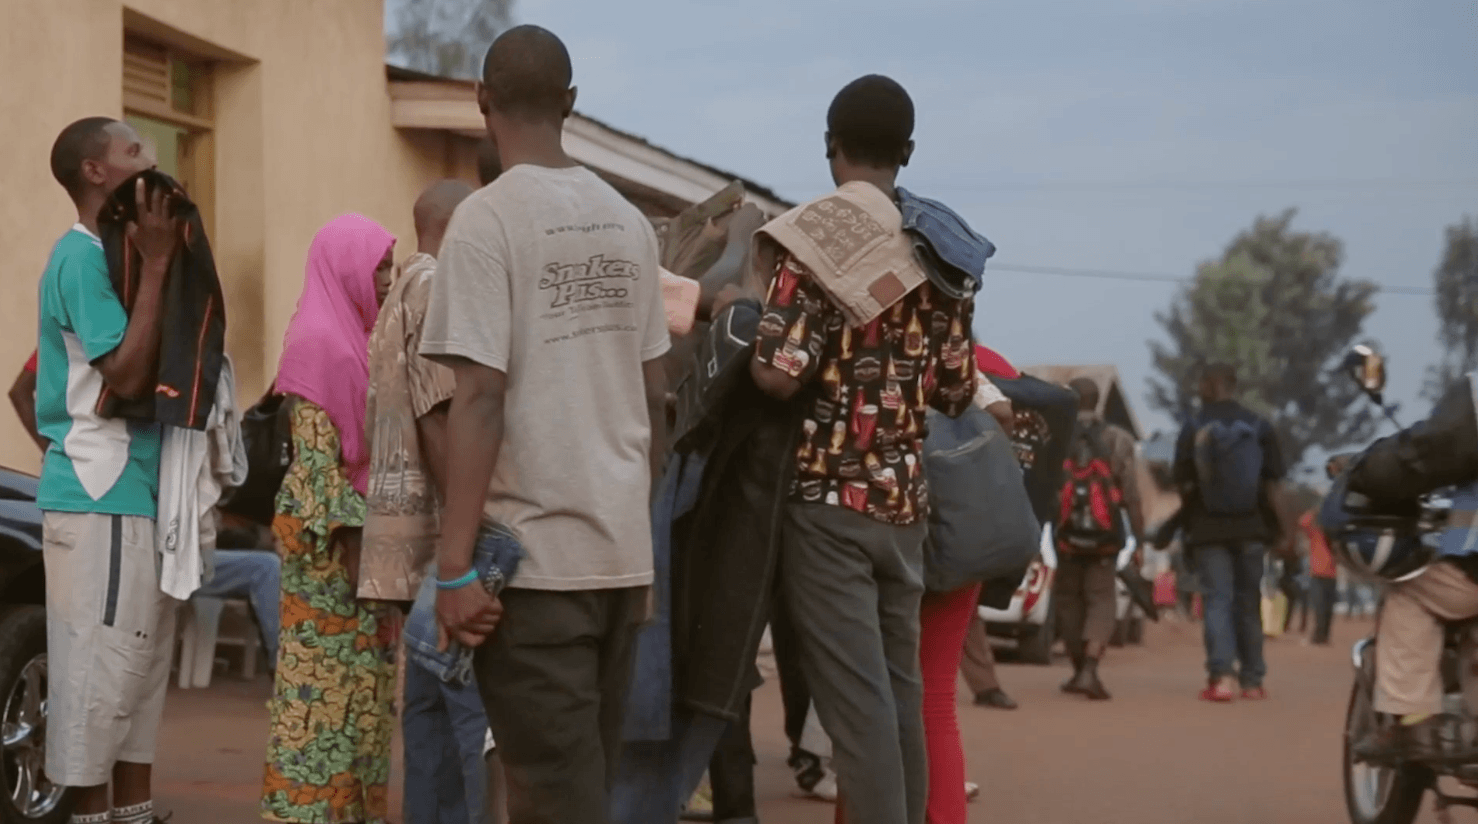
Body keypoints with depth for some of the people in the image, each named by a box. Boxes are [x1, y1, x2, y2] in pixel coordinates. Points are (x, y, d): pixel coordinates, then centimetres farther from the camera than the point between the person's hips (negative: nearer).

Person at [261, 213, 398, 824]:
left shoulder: (357, 338, 16)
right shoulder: (317, 341, -12)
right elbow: (315, 455, -17)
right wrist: (349, 541, -20)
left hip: (368, 527, 9)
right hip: (331, 534, -9)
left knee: (360, 678, 9)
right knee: (323, 674, -7)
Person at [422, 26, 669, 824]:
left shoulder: (488, 218, -9)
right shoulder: (628, 222, 9)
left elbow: (481, 398, -15)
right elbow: (653, 397, 12)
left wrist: (455, 564, -14)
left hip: (534, 553, -6)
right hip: (623, 549, 6)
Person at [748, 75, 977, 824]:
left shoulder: (816, 236, -10)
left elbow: (779, 374, -18)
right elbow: (956, 390, 9)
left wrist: (740, 323, 2)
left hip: (828, 497, -6)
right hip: (905, 499, 6)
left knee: (854, 699, -6)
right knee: (900, 689, 13)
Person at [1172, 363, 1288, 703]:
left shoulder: (1193, 429, -3)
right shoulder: (1259, 426, 1)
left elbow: (1184, 484, -3)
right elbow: (1272, 485, -1)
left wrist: (1189, 523, 12)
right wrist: (1282, 527, 6)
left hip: (1209, 530, -2)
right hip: (1250, 529, 2)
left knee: (1216, 600, -2)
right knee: (1248, 602, 11)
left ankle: (1222, 675, -18)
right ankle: (1252, 680, 15)